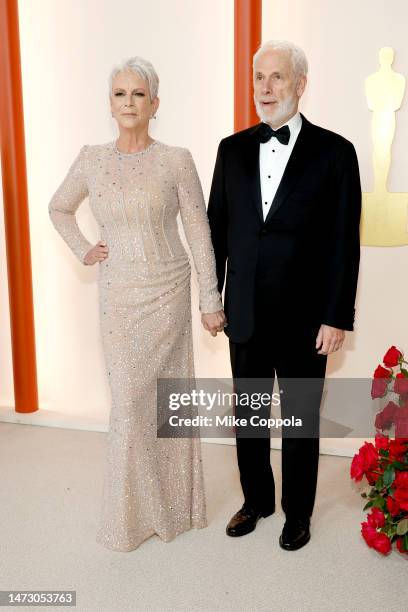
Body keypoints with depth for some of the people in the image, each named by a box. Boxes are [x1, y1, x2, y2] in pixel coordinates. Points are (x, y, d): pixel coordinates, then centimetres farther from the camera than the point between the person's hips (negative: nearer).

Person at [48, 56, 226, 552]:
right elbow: (58, 209, 20)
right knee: (129, 399, 5)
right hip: (118, 295, 2)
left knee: (166, 396, 6)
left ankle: (171, 501, 27)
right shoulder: (91, 159, 2)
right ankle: (134, 512, 24)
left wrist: (211, 300, -3)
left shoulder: (177, 160, -5)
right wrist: (83, 251, 6)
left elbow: (199, 234, -3)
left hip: (168, 292, -2)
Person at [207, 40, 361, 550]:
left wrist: (337, 318, -10)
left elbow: (344, 243, -7)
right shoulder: (232, 149, 5)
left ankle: (298, 514, 34)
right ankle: (256, 500, 38)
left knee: (301, 421, 12)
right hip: (244, 315, 4)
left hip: (305, 318, -3)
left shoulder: (334, 152, -6)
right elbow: (216, 227, 8)